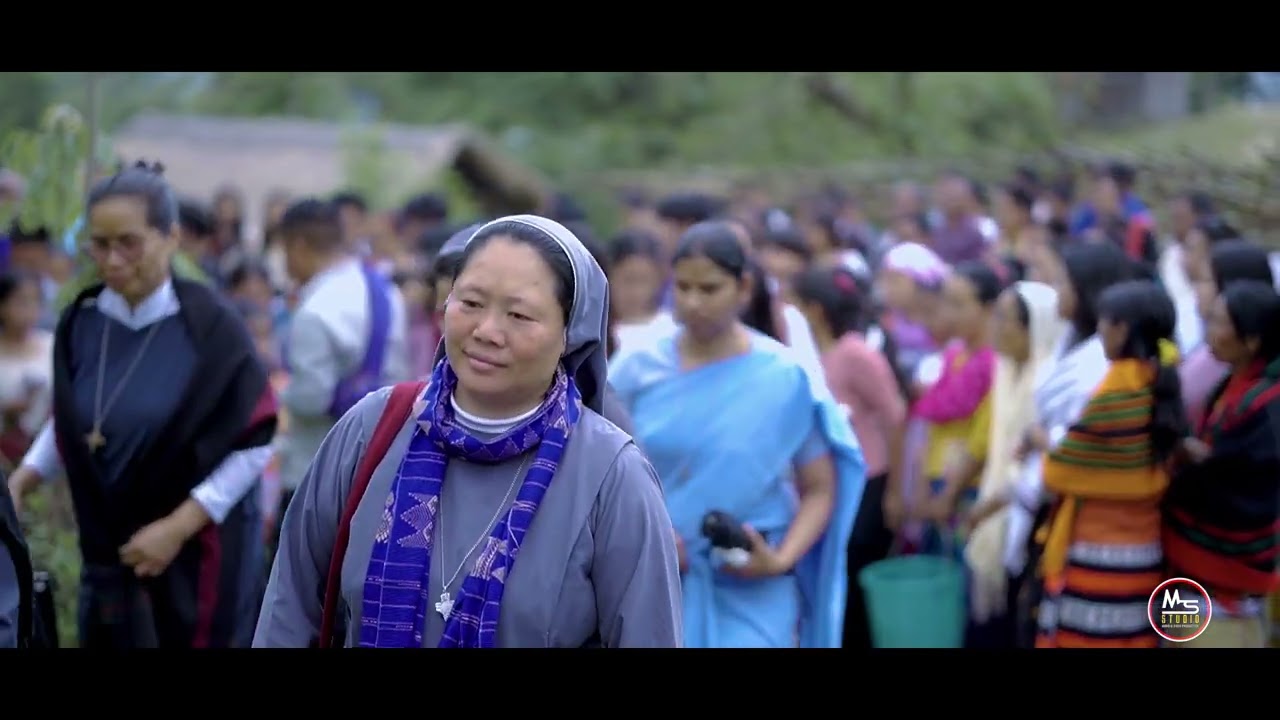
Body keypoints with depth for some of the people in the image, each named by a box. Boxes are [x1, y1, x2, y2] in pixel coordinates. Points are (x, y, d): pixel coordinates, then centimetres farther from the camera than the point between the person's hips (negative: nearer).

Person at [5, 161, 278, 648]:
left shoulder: (210, 328, -14)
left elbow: (254, 444, -11)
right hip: (107, 552, 4)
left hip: (198, 555, -4)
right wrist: (20, 481, -2)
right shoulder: (81, 323, -1)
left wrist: (178, 526, -16)